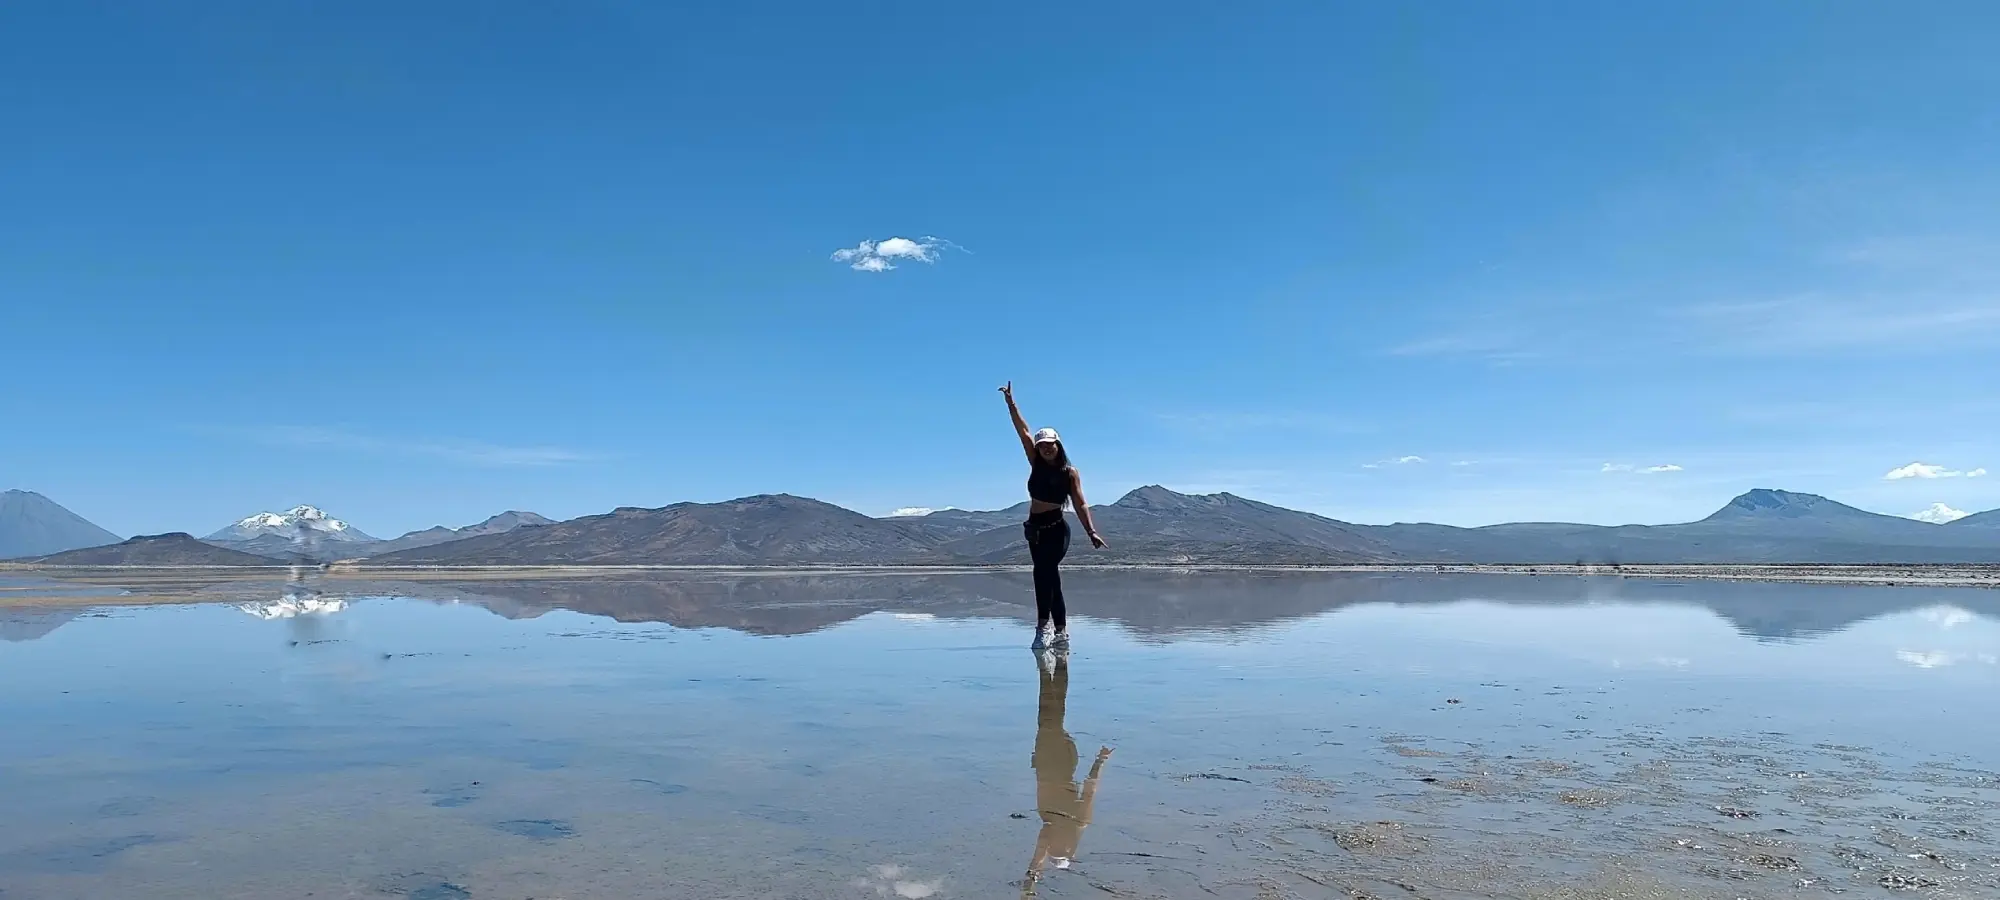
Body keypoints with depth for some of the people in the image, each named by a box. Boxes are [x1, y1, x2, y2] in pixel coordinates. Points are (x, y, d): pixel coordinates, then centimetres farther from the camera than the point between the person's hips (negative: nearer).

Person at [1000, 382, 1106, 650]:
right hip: (1035, 530, 5)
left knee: (1043, 571, -24)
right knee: (1050, 578, 9)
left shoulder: (1070, 472, -3)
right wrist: (1011, 403, 1)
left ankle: (1043, 627, -29)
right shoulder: (1036, 465, 8)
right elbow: (1023, 432, 4)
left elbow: (1080, 504, -5)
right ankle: (1060, 633, 16)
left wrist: (1092, 532, -13)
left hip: (1056, 529, -5)